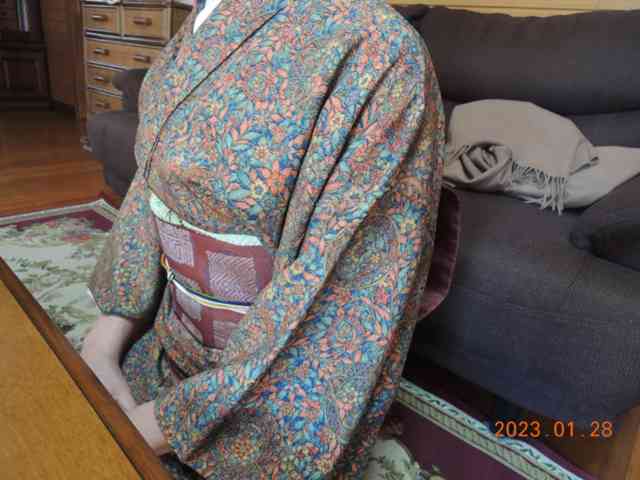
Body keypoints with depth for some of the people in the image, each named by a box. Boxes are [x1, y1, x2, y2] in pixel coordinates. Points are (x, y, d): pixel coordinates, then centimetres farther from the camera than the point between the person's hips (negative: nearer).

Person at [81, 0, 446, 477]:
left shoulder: (375, 48, -25)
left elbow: (338, 289, -26)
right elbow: (156, 179, 4)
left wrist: (170, 421, -18)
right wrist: (108, 334, -2)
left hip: (269, 393, -6)